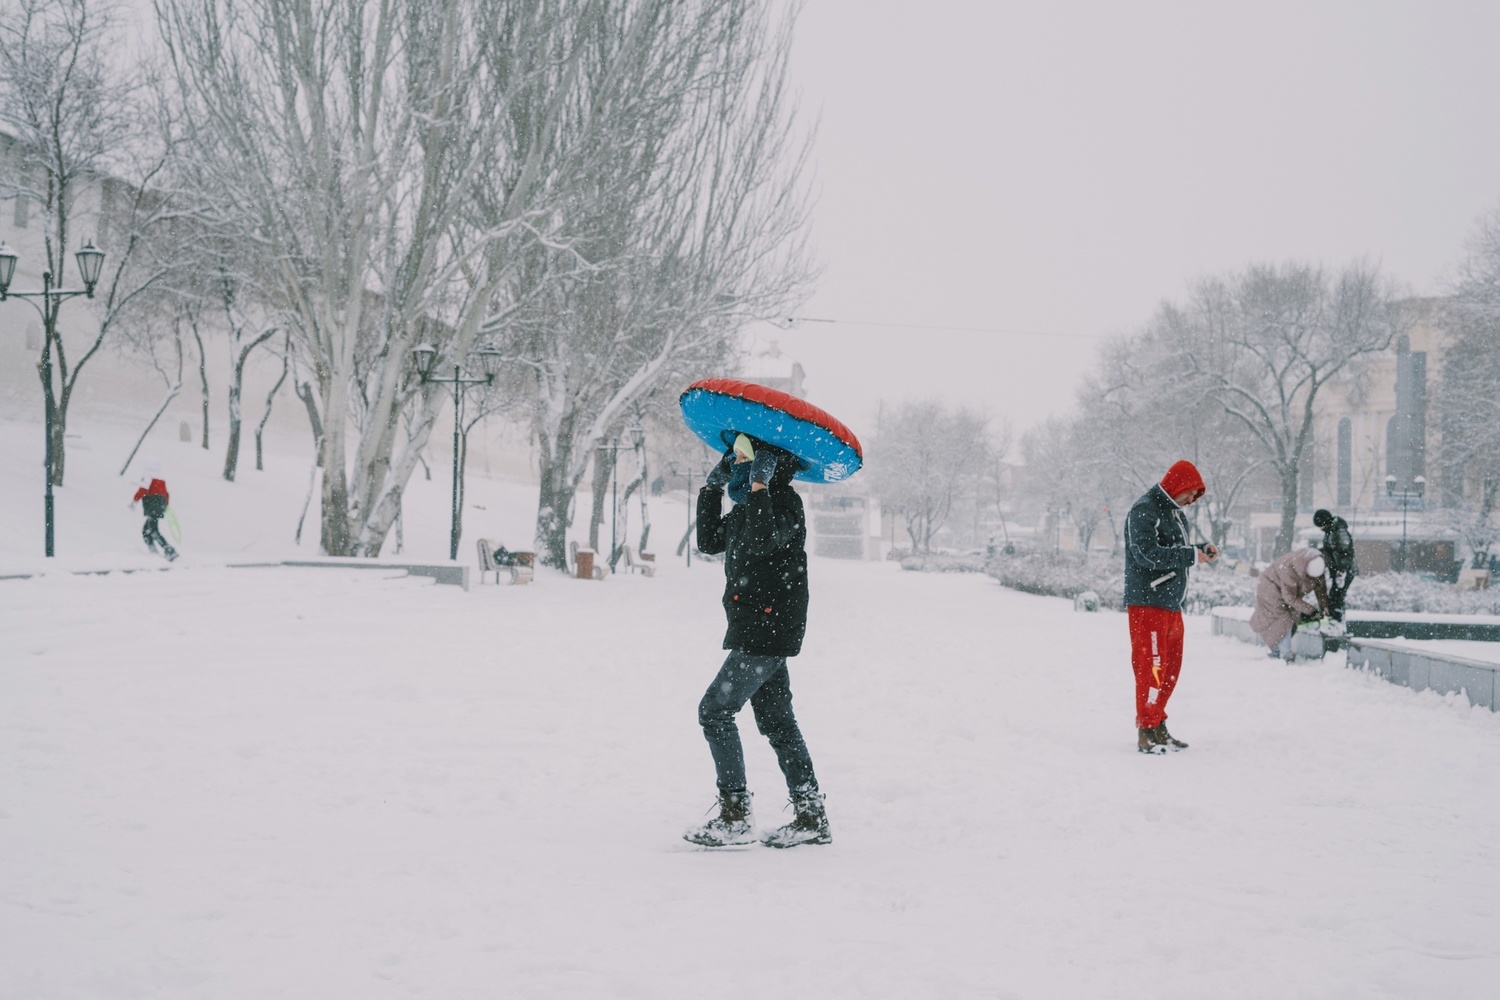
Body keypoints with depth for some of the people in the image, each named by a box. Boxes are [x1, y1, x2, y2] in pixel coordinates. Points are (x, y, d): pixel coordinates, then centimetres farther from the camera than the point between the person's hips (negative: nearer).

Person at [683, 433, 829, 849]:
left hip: (769, 630, -10)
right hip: (757, 631, 10)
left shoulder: (784, 502, -14)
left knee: (715, 711, -10)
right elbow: (709, 541, 23)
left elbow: (760, 542, -33)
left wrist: (759, 483, -28)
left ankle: (735, 816, -8)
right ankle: (811, 818, 15)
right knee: (777, 722, 11)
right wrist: (712, 485, 16)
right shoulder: (748, 507, 16)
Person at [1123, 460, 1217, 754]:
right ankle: (1146, 732, -5)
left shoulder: (1176, 514, 18)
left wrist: (1202, 548, 3)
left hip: (1171, 604, 10)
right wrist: (1191, 556, -19)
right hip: (1147, 603, -10)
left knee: (1170, 667, 13)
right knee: (1152, 666, -9)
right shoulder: (1144, 511, -13)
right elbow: (1147, 554, -23)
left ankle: (1157, 726, 23)